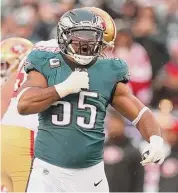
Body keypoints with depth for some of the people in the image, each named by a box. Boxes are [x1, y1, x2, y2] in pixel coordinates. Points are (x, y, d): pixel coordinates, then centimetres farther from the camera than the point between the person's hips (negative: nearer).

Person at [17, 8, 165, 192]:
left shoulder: (108, 74, 4)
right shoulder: (47, 66, 0)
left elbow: (140, 113, 5)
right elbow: (23, 104, -15)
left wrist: (156, 139, -14)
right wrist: (66, 87, -18)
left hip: (90, 173, 2)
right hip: (49, 170, -2)